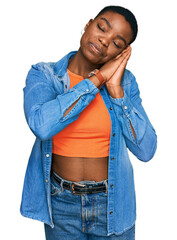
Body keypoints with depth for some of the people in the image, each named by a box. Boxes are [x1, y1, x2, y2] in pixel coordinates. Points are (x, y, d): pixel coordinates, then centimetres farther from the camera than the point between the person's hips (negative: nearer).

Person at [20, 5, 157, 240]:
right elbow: (41, 125, -28)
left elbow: (146, 150, -12)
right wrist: (97, 79, -21)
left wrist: (115, 90, -16)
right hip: (61, 203, 0)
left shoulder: (125, 81, -4)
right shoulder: (43, 75, -7)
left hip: (113, 202, 1)